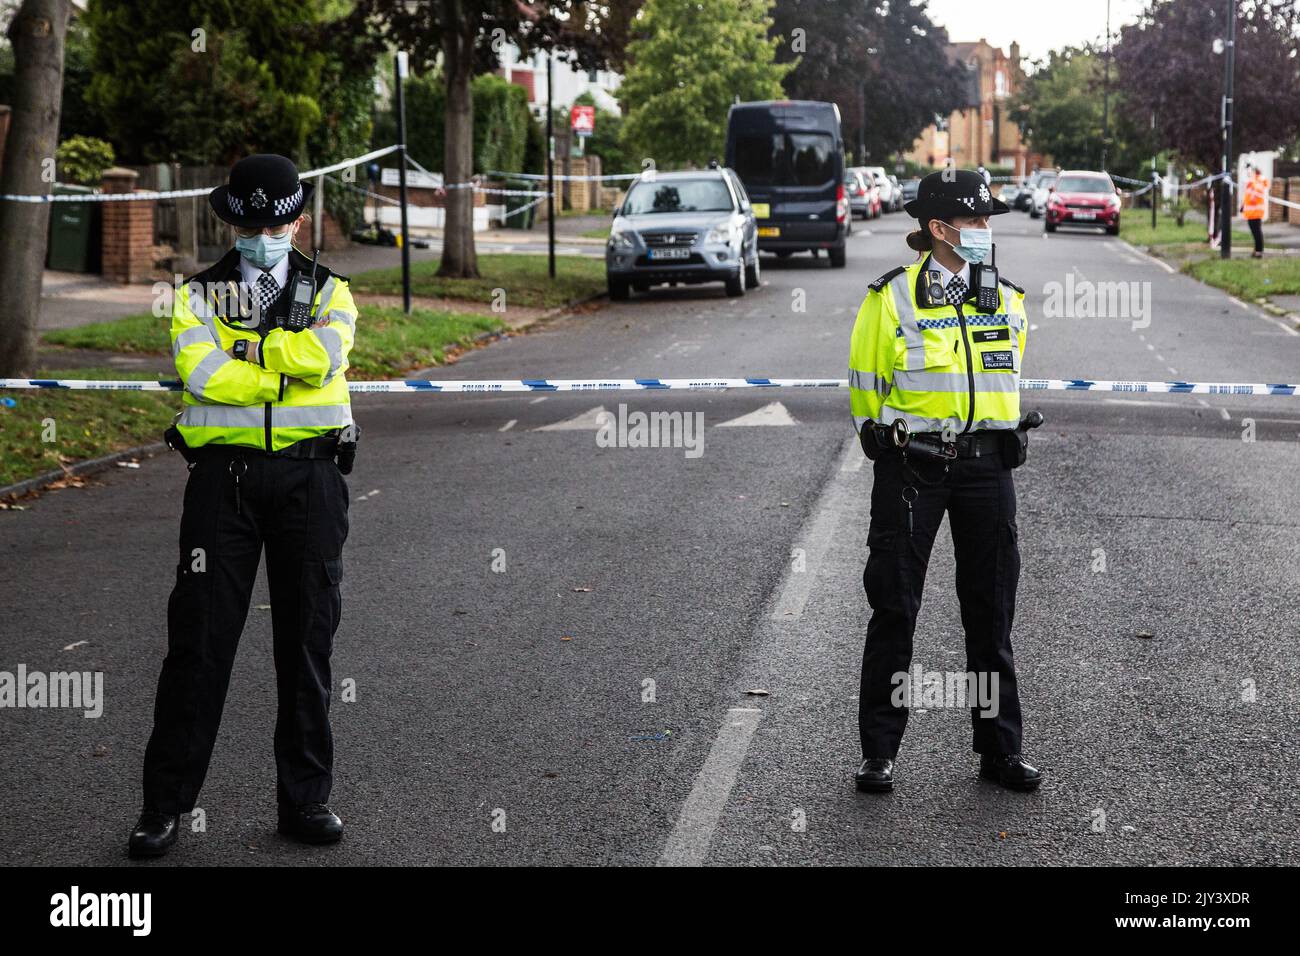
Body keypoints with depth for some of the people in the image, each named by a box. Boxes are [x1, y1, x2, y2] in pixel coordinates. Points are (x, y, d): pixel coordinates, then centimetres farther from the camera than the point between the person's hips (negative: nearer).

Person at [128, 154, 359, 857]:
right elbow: (202, 372, -11)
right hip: (224, 475, -1)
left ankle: (304, 799, 17)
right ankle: (165, 804, 8)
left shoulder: (328, 291, 10)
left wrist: (242, 347, -7)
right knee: (199, 638, -1)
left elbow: (323, 356, -12)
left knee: (308, 638, 6)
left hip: (309, 476, 1)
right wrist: (288, 369, -10)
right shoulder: (199, 293, 8)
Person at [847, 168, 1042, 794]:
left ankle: (1000, 749, 19)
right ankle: (879, 753, 11)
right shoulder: (891, 299, -6)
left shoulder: (1008, 301, 7)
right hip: (909, 466, -4)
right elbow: (866, 384, 3)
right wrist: (889, 442, 5)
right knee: (894, 611, 2)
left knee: (991, 615, 9)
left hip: (986, 466, 4)